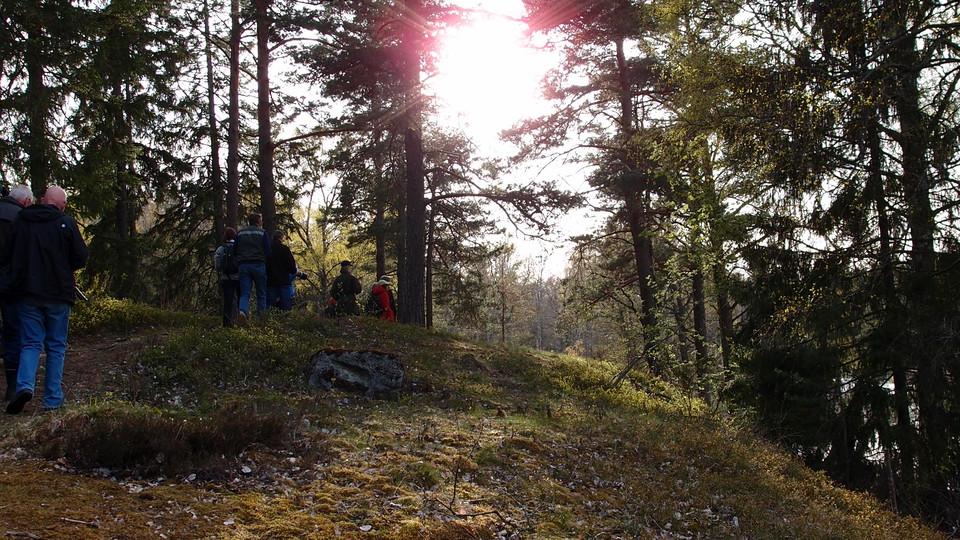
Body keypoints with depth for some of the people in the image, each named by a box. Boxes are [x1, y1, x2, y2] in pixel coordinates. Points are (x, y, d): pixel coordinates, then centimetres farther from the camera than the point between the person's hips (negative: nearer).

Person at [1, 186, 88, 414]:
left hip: (28, 293, 2)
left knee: (31, 343, 8)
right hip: (59, 295, -1)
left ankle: (25, 385, -15)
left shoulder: (21, 221, 1)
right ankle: (53, 399, 8)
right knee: (56, 346, 8)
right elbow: (81, 259, -6)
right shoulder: (67, 224, -7)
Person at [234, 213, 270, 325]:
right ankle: (261, 318, 1)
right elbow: (268, 252, -2)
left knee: (245, 293, 0)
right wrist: (265, 264, 15)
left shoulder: (240, 233, 13)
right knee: (261, 294, 7)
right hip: (258, 265, -2)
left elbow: (235, 249, 12)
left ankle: (242, 311, -27)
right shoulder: (262, 233, 2)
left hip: (243, 265, 2)